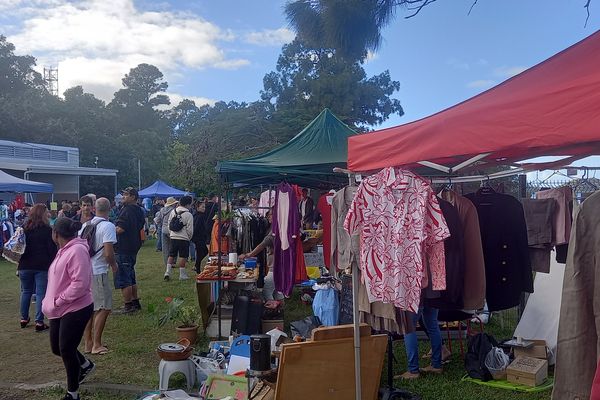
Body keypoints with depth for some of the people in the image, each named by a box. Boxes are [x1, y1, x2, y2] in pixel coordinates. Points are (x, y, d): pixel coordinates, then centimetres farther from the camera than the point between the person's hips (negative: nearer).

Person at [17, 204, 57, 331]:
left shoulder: (24, 228, 5)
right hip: (42, 266, -4)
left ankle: (24, 319, 25)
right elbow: (52, 249, -8)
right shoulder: (47, 230, -7)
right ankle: (39, 322, -1)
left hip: (25, 265, 4)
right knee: (41, 293, 0)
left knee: (26, 291, 18)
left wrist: (19, 264, 11)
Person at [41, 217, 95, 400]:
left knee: (66, 350, -1)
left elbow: (79, 284, -27)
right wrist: (52, 302, 10)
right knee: (57, 347, 18)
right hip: (60, 310, 10)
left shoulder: (77, 250, -21)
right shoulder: (65, 250, 11)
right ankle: (85, 365, 43)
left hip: (75, 310, -10)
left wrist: (58, 301, -19)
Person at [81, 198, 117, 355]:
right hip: (98, 272, -8)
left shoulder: (86, 225, 9)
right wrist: (114, 265, -1)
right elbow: (108, 253, -19)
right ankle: (96, 345, 3)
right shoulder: (108, 226, -13)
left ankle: (88, 343, 23)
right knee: (104, 308, 1)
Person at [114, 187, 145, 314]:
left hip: (123, 248, -10)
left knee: (123, 279, -3)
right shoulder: (139, 210, 13)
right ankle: (135, 302, 25)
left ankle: (128, 306, 0)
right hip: (134, 247, 10)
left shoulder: (127, 210, -17)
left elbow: (120, 229, -23)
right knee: (131, 277, 19)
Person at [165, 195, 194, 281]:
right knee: (183, 257, 2)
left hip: (173, 238, 5)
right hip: (184, 238, -5)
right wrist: (189, 238, 6)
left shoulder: (173, 212, 6)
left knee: (171, 255, 13)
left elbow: (169, 225, 11)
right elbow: (190, 229, -10)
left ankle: (167, 272, 8)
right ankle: (182, 274, 7)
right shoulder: (188, 215, -12)